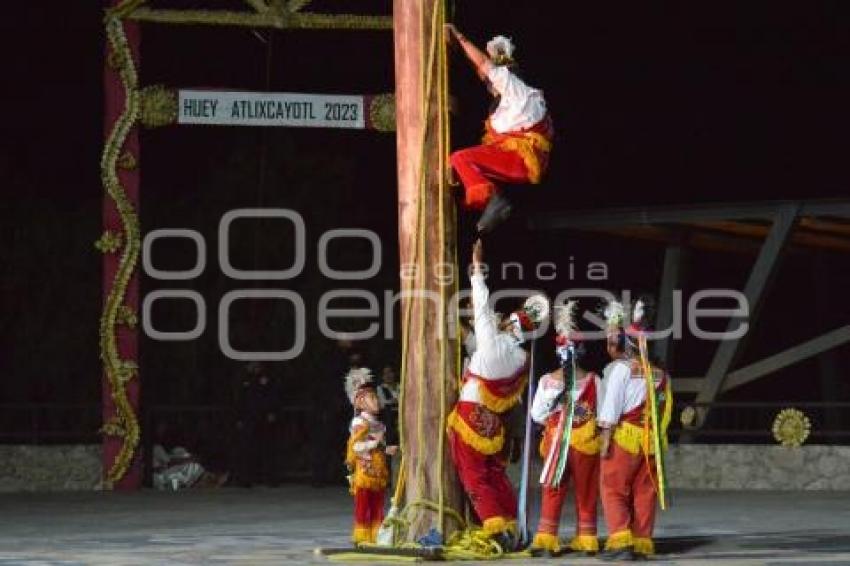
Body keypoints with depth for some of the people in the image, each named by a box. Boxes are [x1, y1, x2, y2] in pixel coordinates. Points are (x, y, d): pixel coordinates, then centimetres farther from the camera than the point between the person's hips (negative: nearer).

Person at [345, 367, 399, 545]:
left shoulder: (377, 425, 17)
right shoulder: (360, 423, -10)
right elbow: (355, 446, -21)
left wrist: (387, 450, 13)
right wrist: (375, 443, -24)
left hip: (378, 474, 8)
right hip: (364, 473, -8)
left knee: (377, 509, 9)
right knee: (362, 508, -3)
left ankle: (377, 535, 12)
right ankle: (361, 536, 0)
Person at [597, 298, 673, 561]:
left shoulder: (621, 368, -5)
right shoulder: (659, 374, 14)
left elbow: (611, 406, -11)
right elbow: (664, 409, 11)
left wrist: (606, 437, -12)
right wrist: (658, 435, 12)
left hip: (625, 435, -6)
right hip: (652, 439, 6)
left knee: (613, 489, -1)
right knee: (644, 492, 8)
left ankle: (620, 541, -12)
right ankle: (642, 544, 7)